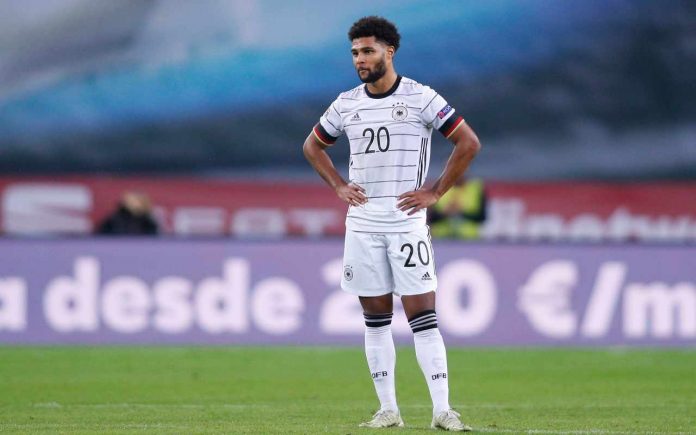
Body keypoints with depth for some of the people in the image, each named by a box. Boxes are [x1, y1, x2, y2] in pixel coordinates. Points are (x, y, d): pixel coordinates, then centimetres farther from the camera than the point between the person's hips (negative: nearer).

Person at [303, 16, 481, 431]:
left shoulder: (420, 97, -5)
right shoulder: (347, 104, 7)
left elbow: (469, 142, -5)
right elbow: (313, 146, 23)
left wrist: (435, 192, -7)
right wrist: (339, 186, 10)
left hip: (407, 221, -4)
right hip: (362, 222, 4)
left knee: (423, 316, -9)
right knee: (375, 318, 5)